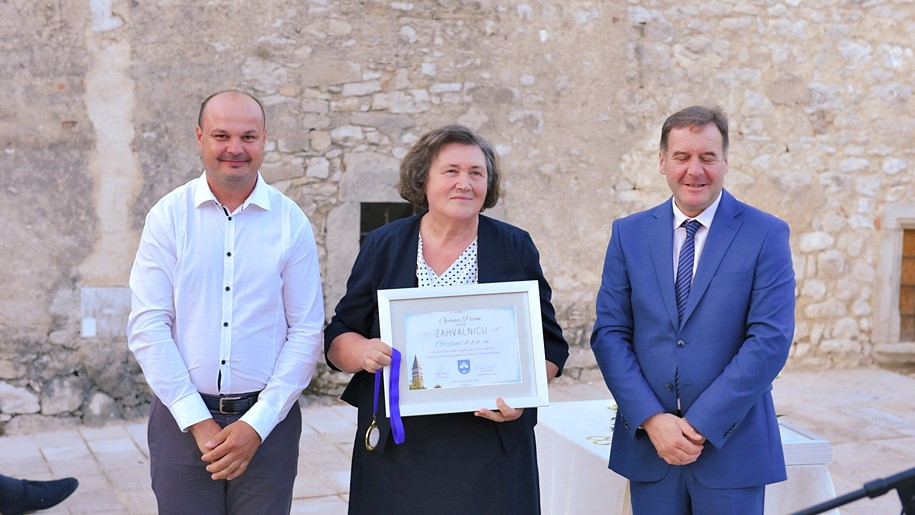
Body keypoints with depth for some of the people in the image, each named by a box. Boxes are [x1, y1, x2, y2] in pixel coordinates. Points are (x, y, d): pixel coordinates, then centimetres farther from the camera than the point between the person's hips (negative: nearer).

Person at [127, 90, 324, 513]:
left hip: (267, 419, 0)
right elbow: (147, 327, -5)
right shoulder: (168, 216, -1)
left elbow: (307, 333, -2)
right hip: (181, 417, 0)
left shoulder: (291, 222, 0)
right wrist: (197, 422, -10)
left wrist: (256, 424, -9)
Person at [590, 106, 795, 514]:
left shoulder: (766, 234, -3)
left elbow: (770, 341, -10)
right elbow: (609, 334, 1)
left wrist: (701, 425, -13)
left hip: (732, 445, -2)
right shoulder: (629, 234, 4)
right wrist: (651, 419, -11)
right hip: (648, 445, 2)